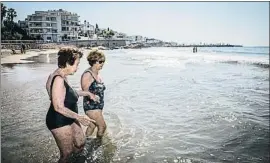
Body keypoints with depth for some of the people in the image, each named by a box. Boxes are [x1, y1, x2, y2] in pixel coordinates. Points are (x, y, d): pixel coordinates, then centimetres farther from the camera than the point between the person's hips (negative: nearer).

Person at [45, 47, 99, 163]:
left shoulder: (62, 77, 4)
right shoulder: (58, 79, -28)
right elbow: (59, 107, -29)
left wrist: (87, 93, 24)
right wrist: (79, 117, -25)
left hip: (69, 119, 10)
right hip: (59, 122, -10)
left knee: (81, 143, 22)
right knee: (66, 154, 6)